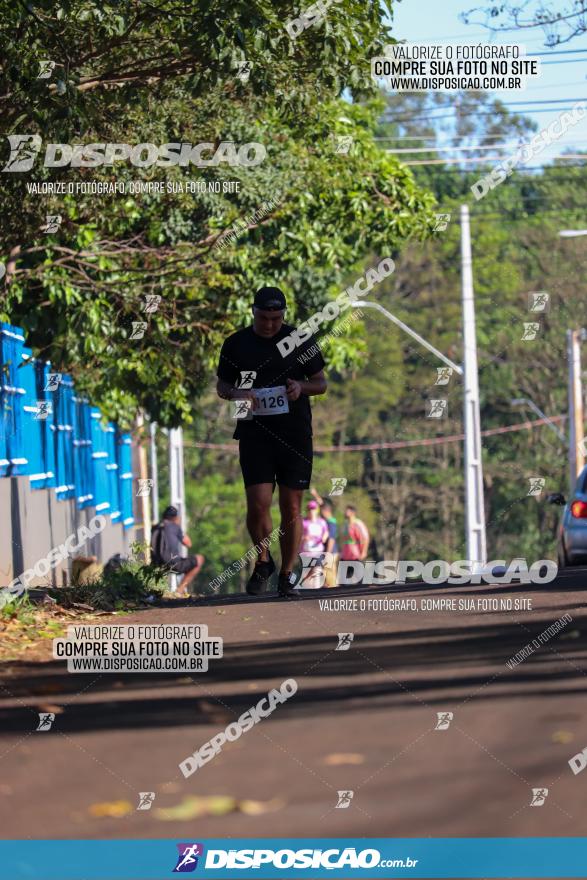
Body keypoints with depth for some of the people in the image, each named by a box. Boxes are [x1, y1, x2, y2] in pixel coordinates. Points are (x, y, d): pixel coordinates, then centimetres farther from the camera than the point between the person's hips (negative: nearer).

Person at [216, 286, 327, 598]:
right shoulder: (236, 344, 4)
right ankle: (262, 561, 14)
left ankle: (287, 575, 14)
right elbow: (222, 386, 13)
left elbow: (321, 383, 11)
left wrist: (301, 387, -11)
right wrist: (238, 394, -9)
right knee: (258, 504, -12)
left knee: (291, 507, 2)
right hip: (254, 433, 0)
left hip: (295, 435, 0)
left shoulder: (300, 340, 4)